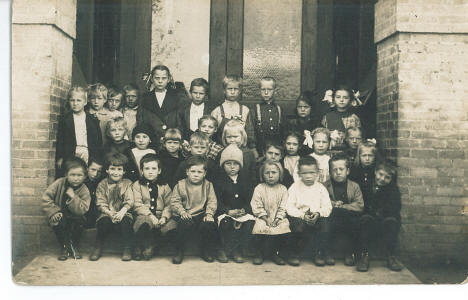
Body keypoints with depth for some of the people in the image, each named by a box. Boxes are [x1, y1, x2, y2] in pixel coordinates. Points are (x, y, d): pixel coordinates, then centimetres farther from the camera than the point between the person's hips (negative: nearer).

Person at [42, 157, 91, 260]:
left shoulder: (84, 191, -12)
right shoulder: (59, 183, -11)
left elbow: (82, 210, -22)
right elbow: (46, 199, -11)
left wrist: (73, 197, -32)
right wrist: (54, 212, -23)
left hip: (74, 217, 0)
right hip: (60, 215, 0)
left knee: (79, 220, -31)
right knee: (57, 221, -32)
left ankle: (74, 246, -6)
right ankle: (65, 247, -10)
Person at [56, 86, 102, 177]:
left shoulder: (93, 120, 7)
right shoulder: (64, 120, 6)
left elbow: (99, 142, 7)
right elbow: (60, 142, 5)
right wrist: (59, 159, -1)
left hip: (88, 158, 0)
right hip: (70, 158, 0)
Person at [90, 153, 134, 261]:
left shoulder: (127, 183, 7)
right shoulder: (102, 184, 8)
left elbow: (129, 201, -5)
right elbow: (100, 203, -2)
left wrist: (122, 211, -25)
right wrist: (110, 213, -20)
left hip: (122, 213, 0)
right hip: (107, 214, 1)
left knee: (124, 221, -32)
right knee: (104, 221, -31)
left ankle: (127, 248, -14)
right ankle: (98, 247, -5)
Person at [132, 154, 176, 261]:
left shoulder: (164, 186, 13)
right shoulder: (137, 185, 8)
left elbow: (169, 205, 7)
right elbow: (137, 206, -3)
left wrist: (164, 217, -13)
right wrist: (150, 215, -17)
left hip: (161, 216, 2)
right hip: (144, 215, -2)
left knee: (172, 226, -29)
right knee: (144, 222, -39)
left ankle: (152, 244, -7)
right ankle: (145, 245, -10)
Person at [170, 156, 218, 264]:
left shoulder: (208, 185, 9)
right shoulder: (180, 185, 5)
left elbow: (212, 202, 4)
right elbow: (174, 202, 2)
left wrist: (209, 213, -12)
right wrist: (182, 211, -14)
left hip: (201, 214, 2)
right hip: (185, 215, -1)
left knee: (208, 225, -28)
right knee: (187, 224, -33)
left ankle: (207, 251, -1)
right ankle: (179, 251, -11)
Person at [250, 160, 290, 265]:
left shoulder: (283, 189, 5)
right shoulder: (259, 188, 1)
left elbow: (283, 208, 1)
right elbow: (257, 206, -4)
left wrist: (277, 219, -13)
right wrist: (266, 218, -13)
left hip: (279, 218, 2)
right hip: (263, 217, -1)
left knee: (284, 226, -25)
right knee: (259, 227, -29)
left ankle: (275, 253, -5)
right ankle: (258, 254, -7)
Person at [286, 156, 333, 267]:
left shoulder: (321, 188, 9)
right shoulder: (295, 187, 4)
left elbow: (327, 207, 1)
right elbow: (289, 207, -6)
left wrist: (318, 213, -20)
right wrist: (303, 215, -21)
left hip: (317, 218, 2)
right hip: (299, 217, -2)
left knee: (325, 223, -28)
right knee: (300, 226, -33)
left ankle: (322, 253, -11)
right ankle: (293, 253, -12)